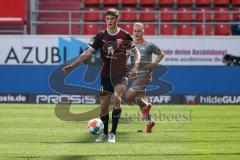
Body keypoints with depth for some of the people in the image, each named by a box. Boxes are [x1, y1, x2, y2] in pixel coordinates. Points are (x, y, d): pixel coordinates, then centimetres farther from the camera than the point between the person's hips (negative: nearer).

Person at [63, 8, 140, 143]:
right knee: (104, 106, 4)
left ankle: (113, 133, -19)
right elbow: (88, 53, -3)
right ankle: (104, 133, 28)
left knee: (117, 98, -26)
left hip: (121, 75, -3)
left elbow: (136, 52, 4)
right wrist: (72, 65, -13)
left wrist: (135, 67, -13)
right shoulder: (101, 36, -1)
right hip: (106, 75, 3)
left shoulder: (125, 35, -5)